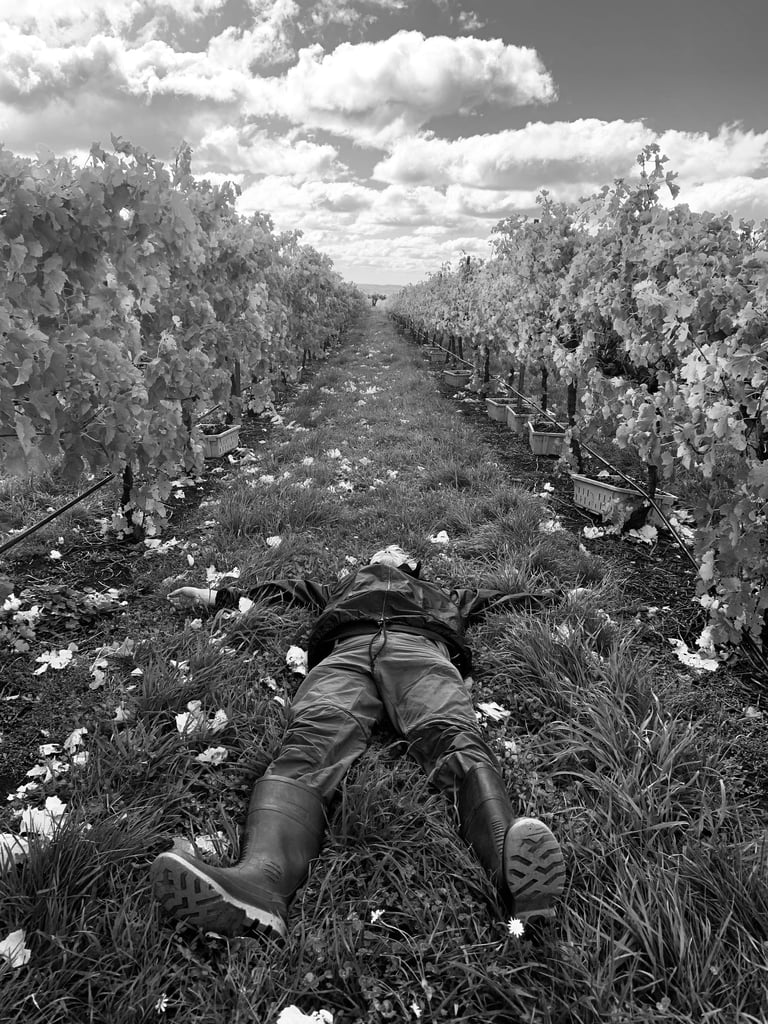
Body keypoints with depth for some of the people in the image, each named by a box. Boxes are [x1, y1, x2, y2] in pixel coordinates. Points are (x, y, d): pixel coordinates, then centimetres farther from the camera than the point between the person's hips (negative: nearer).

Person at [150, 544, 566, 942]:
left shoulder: (446, 595, 46)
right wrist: (215, 596, 45)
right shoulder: (343, 588, 47)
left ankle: (511, 867, -61)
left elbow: (502, 600, 48)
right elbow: (286, 590, 47)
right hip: (347, 651, 1)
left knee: (454, 735, -34)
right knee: (309, 741, -33)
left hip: (421, 648, 0)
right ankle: (263, 876, -59)